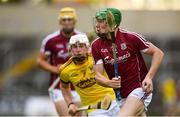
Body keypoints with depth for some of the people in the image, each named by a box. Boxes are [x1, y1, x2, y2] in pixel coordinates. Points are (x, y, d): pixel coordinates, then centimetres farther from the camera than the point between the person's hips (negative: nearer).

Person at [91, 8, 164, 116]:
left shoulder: (131, 37, -13)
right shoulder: (96, 46, -1)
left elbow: (158, 53, -6)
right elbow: (98, 75, -3)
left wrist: (149, 78, -17)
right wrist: (109, 83, -26)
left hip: (140, 90, -6)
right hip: (121, 96, 6)